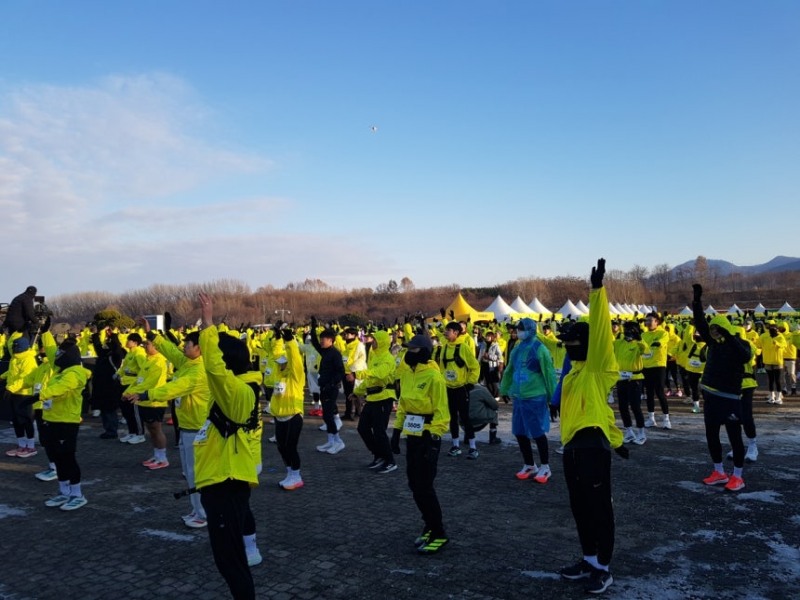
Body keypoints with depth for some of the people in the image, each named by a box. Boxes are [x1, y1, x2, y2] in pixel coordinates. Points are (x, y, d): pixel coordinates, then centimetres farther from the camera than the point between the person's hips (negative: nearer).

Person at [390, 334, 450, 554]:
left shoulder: (433, 376, -17)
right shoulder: (407, 373, 7)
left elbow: (441, 412, -16)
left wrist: (433, 439, -19)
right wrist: (397, 430, 12)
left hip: (428, 437, -8)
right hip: (412, 435, 8)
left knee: (424, 486, -4)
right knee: (414, 484, 14)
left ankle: (439, 534, 11)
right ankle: (429, 526, 30)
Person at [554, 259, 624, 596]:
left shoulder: (597, 368, -10)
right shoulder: (576, 371, 14)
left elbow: (599, 329, -24)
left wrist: (597, 289, -28)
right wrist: (616, 440, 25)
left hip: (592, 446, -9)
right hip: (573, 446, 9)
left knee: (599, 508, 3)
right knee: (580, 508, 17)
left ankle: (604, 569, 16)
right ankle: (589, 561, 31)